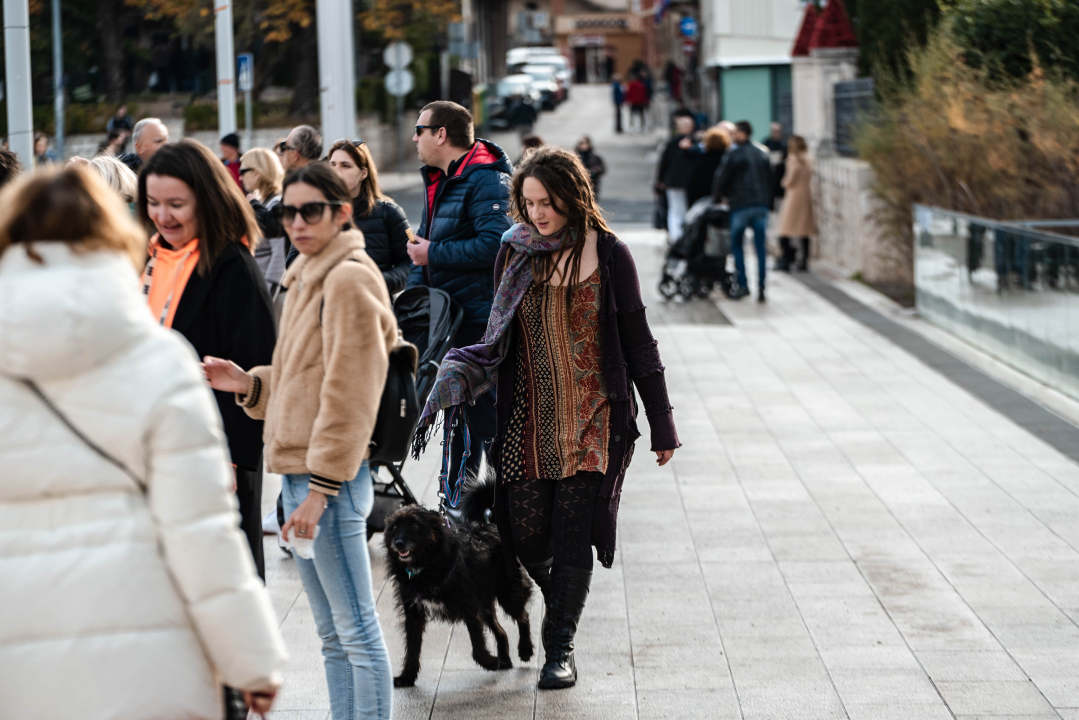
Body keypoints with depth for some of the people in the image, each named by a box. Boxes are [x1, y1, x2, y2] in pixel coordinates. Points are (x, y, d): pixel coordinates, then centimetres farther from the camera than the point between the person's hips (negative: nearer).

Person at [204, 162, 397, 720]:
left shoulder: (349, 280, -13)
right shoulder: (308, 278, 17)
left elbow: (349, 394, -18)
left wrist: (321, 486, -20)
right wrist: (248, 384, 5)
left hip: (330, 477, -10)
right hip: (298, 471, 10)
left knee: (356, 631, -5)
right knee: (332, 634, 15)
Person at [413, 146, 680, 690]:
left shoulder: (607, 254, -3)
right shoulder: (515, 253, 4)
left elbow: (637, 342, 2)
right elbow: (499, 340, 9)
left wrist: (661, 424, 4)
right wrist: (455, 379, -10)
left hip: (593, 418, -2)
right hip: (528, 420, 3)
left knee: (573, 535, -7)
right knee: (526, 535, 0)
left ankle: (561, 646, 5)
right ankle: (561, 605, 30)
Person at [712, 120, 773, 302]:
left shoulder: (733, 154, -6)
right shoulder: (762, 155, 12)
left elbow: (722, 178, -3)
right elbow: (769, 179, 16)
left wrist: (717, 197, 13)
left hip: (740, 205, -5)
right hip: (761, 205, 5)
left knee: (736, 245, 8)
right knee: (760, 246, 4)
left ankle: (743, 284, -1)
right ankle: (761, 288, 0)